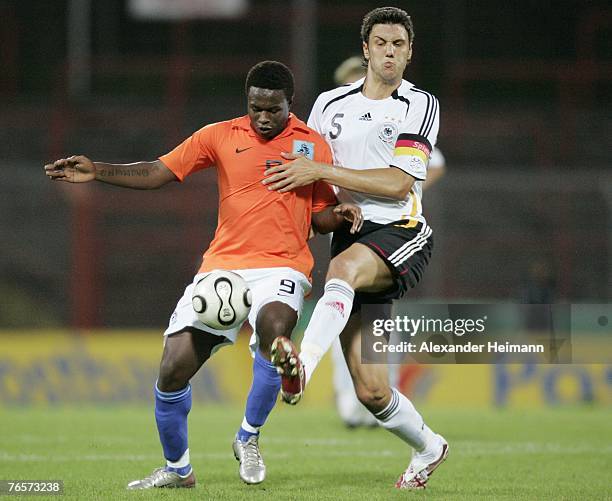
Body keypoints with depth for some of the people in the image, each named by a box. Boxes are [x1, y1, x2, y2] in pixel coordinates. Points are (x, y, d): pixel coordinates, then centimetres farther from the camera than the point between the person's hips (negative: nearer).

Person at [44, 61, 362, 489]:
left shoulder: (313, 145, 6)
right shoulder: (221, 136, 6)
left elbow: (320, 216, 12)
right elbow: (157, 173, 6)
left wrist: (339, 214, -11)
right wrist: (97, 172, -5)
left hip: (282, 267, -2)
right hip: (222, 266, 2)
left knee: (275, 327, -36)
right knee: (173, 370, -6)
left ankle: (249, 438, -12)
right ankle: (177, 469, 20)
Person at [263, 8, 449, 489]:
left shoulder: (421, 105, 1)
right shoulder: (330, 105, 13)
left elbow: (399, 183, -10)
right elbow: (305, 178, 23)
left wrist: (322, 172, -15)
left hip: (401, 234, -4)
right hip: (350, 235, 4)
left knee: (344, 267, -40)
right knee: (370, 391, -3)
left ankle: (303, 368, -63)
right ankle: (427, 448, 25)